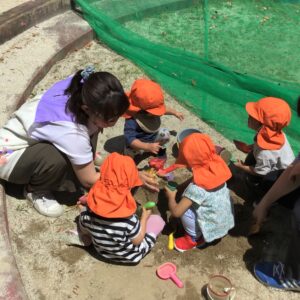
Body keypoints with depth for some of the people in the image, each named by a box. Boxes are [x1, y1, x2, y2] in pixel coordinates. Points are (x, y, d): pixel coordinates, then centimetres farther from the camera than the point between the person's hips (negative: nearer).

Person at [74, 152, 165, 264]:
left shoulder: (90, 208, -26)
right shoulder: (128, 218, -38)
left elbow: (83, 229, -8)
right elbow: (137, 241, -21)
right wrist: (144, 218, -8)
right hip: (128, 256, -5)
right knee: (157, 219, 8)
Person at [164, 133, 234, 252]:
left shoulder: (196, 187, -33)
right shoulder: (216, 167, -13)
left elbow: (176, 212, -26)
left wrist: (171, 196, -8)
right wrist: (178, 187, 0)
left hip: (214, 227, -7)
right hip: (226, 220, 7)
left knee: (184, 210, -14)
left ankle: (194, 238, 9)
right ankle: (198, 234, 22)